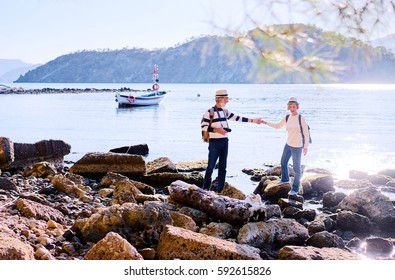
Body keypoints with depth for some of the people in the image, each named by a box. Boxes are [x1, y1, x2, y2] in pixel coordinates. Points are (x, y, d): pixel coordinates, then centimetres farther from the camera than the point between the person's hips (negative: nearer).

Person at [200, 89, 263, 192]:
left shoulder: (225, 111, 12)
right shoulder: (210, 112, -8)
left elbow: (238, 118, 15)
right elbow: (204, 127, -11)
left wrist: (253, 120, 12)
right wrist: (217, 130, -19)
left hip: (224, 141, 7)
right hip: (214, 142, -7)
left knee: (223, 166, 8)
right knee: (211, 166, -4)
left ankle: (220, 189, 15)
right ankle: (206, 188, 6)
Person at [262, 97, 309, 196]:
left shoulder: (301, 118, -17)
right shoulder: (287, 117, 0)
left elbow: (306, 132, -12)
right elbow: (277, 126, 15)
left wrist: (306, 147, -12)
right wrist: (265, 122, 9)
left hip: (297, 146, -7)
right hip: (288, 144, 7)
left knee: (297, 168, 1)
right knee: (283, 162, 24)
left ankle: (295, 189, 14)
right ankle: (285, 179, 49)